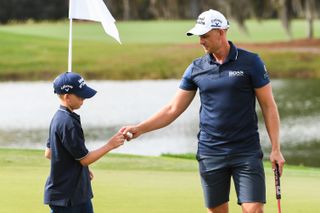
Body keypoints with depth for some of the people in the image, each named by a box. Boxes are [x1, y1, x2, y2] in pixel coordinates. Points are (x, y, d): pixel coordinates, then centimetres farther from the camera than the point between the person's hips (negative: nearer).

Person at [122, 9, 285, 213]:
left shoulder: (250, 62, -4)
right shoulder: (196, 68, 5)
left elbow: (268, 106, -2)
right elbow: (173, 109, 10)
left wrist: (276, 148, -7)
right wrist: (139, 128, 1)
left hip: (246, 152, -3)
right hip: (211, 153, 3)